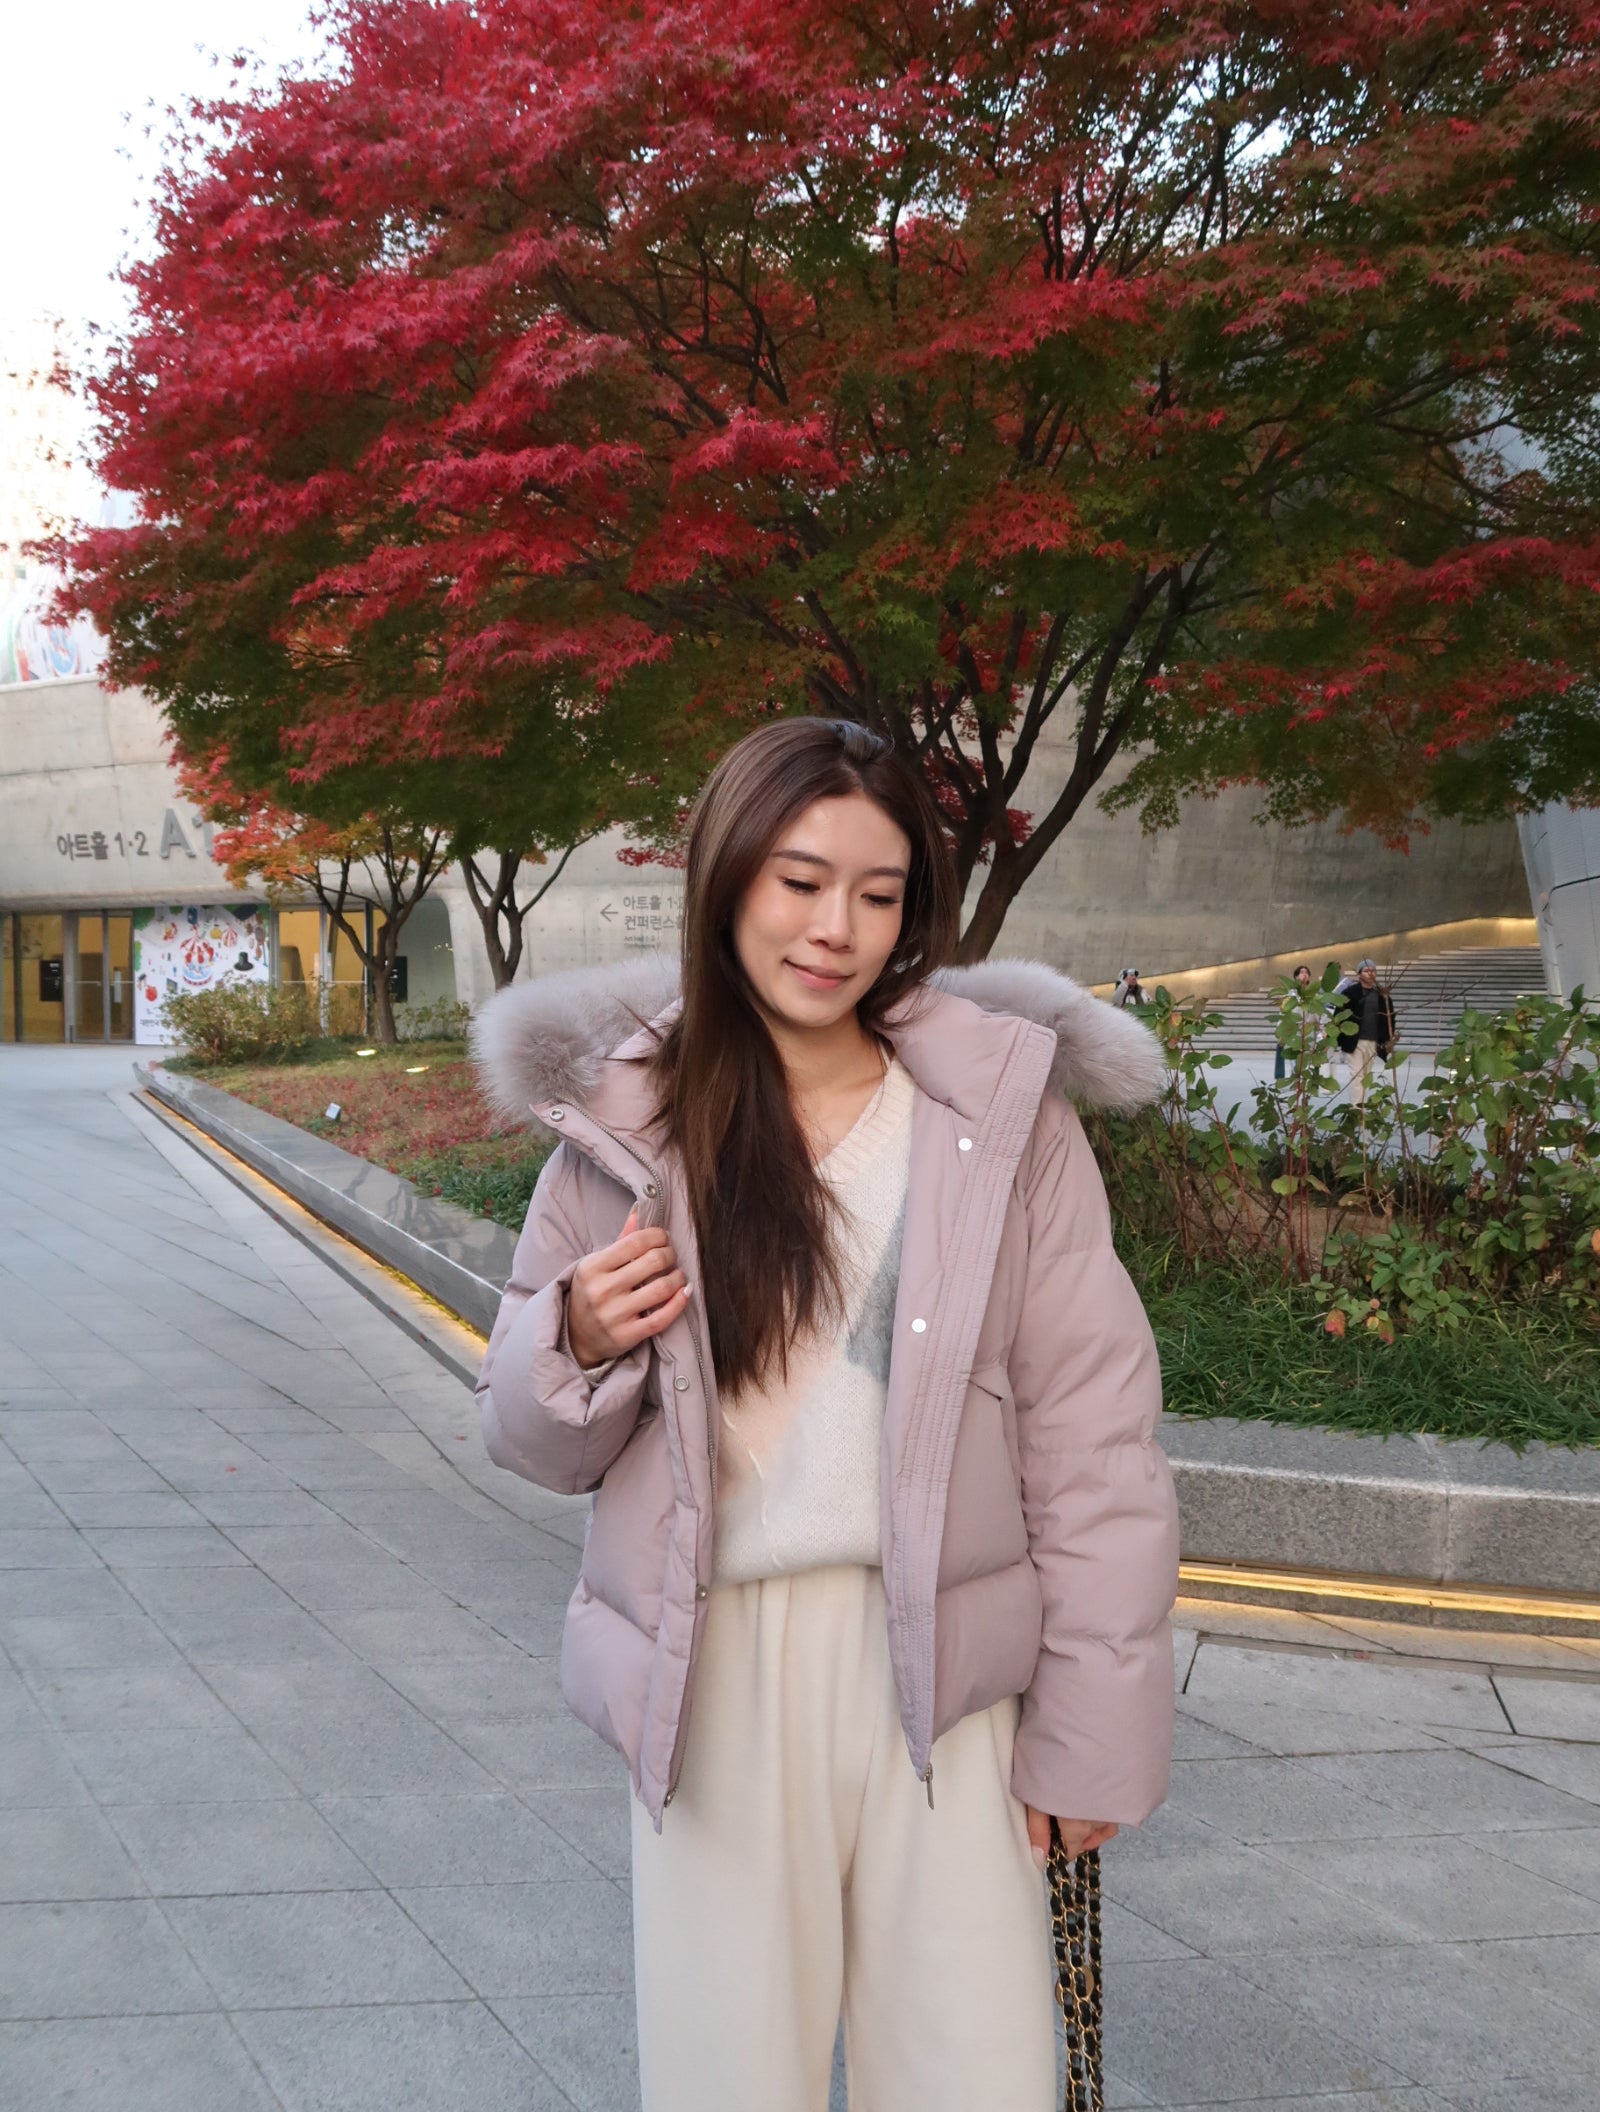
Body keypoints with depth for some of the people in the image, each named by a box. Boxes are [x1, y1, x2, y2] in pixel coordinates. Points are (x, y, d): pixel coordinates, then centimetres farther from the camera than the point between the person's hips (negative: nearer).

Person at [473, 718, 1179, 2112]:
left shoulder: (1002, 1110, -2)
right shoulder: (629, 1122, 1)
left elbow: (1091, 1435, 0)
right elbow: (539, 1442, 8)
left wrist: (1093, 1727, -1)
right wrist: (581, 1346, -14)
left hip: (940, 1673, 0)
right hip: (714, 1680, 1)